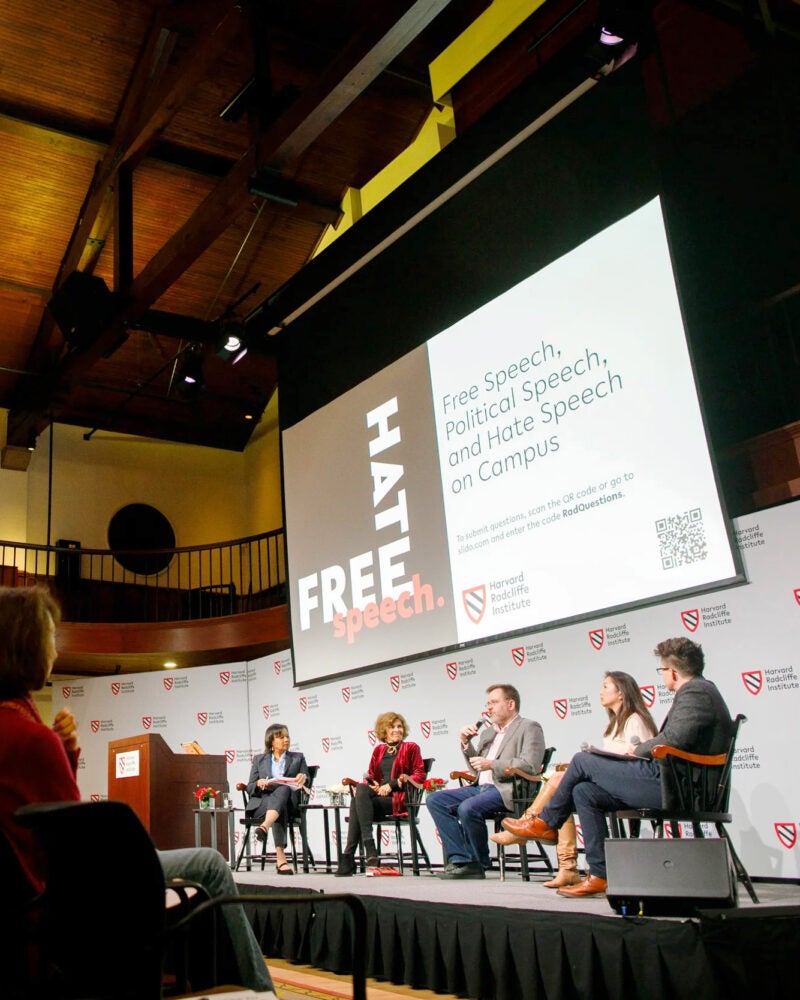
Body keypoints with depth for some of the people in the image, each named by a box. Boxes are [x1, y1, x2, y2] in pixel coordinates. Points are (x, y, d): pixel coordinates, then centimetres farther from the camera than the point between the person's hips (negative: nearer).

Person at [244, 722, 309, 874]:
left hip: (288, 802, 0)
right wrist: (259, 784, -11)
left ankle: (264, 827, -62)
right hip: (261, 803, 0)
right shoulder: (259, 759, 19)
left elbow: (305, 787, 13)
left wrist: (303, 779, -12)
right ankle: (281, 859, -51)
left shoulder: (298, 758, 19)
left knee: (282, 790, -37)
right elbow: (249, 788, 13)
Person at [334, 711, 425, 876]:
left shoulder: (411, 748, 10)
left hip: (399, 799, -4)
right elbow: (370, 776, 22)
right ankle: (369, 850, -35)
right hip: (378, 794, 4)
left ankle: (349, 855, -30)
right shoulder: (378, 750, 23)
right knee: (360, 789, -31)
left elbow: (420, 775, 0)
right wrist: (373, 784, -5)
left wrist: (391, 784, -10)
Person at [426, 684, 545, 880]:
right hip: (481, 787, 8)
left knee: (468, 808, -32)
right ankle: (459, 860, -12)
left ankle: (479, 864, -9)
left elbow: (530, 765, -14)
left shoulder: (529, 728, 2)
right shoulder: (488, 732, 25)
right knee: (435, 800, -8)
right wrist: (466, 744, 9)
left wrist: (492, 765, -18)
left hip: (507, 789, -8)